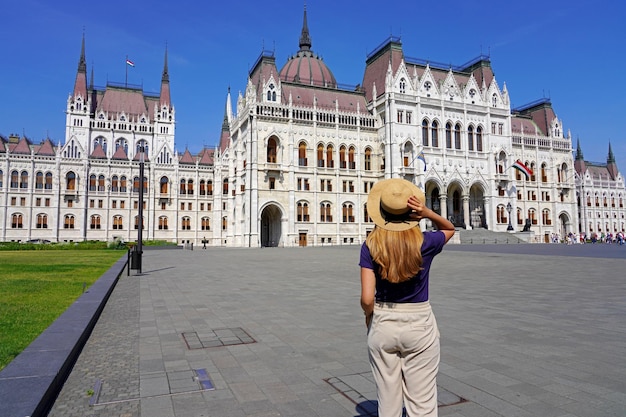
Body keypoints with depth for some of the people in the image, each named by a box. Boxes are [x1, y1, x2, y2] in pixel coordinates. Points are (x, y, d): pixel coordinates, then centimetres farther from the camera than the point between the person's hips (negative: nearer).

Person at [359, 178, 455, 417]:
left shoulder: (370, 246, -11)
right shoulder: (424, 243, -11)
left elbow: (367, 299, -14)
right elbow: (449, 229, 12)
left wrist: (370, 316, 8)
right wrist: (428, 213, -7)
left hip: (383, 326, 1)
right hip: (419, 326, -1)